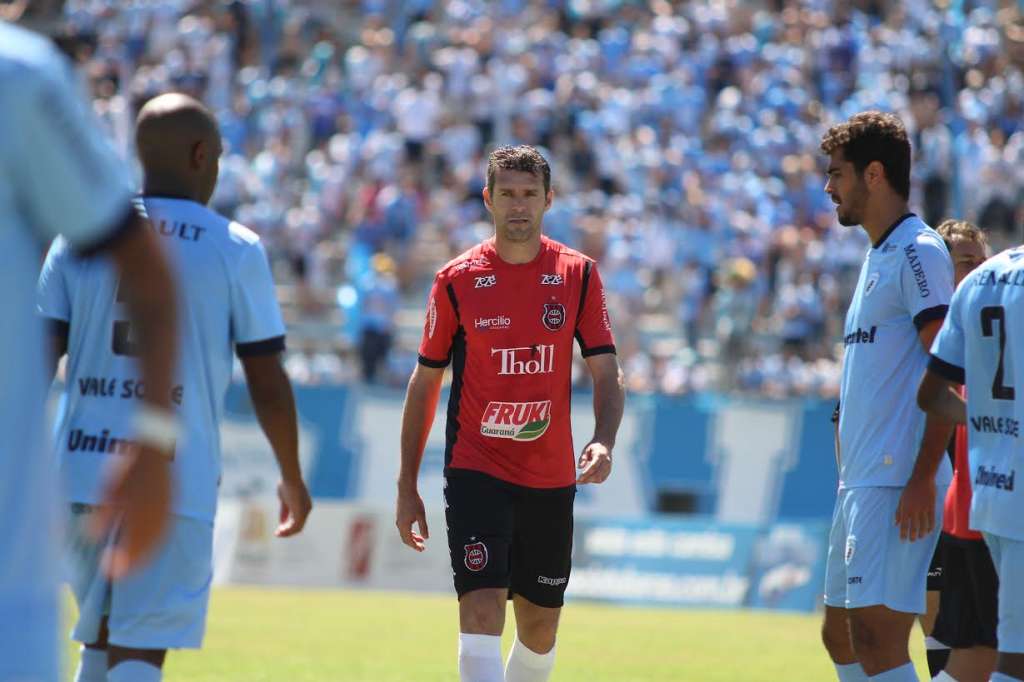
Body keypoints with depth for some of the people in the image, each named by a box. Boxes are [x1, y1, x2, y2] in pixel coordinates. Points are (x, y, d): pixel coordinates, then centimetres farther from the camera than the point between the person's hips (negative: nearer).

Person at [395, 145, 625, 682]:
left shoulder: (578, 275, 2)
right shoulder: (456, 280, -1)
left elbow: (606, 374, 1)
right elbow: (425, 384, 5)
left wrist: (603, 442, -19)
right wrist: (407, 487, 3)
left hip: (550, 477, 3)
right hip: (476, 470, -3)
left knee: (540, 627, 12)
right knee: (482, 612, -18)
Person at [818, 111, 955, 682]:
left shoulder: (919, 252, -10)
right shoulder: (879, 256, 20)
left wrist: (922, 479, -22)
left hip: (897, 483, -10)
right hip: (860, 483, 10)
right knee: (841, 635, 12)